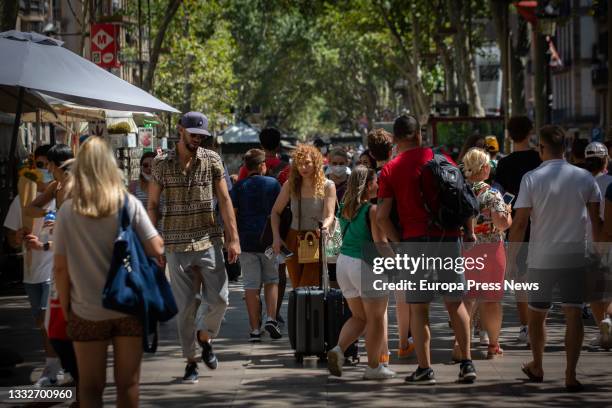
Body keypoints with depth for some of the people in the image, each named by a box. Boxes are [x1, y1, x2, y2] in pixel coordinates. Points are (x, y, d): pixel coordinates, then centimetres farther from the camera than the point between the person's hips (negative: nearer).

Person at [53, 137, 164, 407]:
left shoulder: (68, 211, -6)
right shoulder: (129, 204, -7)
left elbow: (60, 267, -5)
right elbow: (156, 250, -9)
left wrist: (66, 306, 6)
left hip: (87, 312, 0)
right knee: (127, 384, 10)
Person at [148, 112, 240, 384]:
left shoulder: (212, 160, 4)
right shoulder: (162, 164, 2)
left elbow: (224, 200, 3)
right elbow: (152, 205, 5)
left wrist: (233, 238, -2)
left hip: (209, 241, 1)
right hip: (177, 245, -1)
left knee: (219, 300, -3)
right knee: (185, 305, 2)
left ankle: (204, 335, 27)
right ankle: (190, 361, 13)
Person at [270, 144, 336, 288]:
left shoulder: (327, 186, -5)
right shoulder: (290, 185, 2)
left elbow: (329, 215, -13)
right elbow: (275, 212, 9)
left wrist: (325, 226, -36)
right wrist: (276, 237, -3)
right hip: (294, 240, 4)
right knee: (297, 288, 8)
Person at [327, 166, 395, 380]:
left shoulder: (344, 209, 7)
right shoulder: (372, 210, -14)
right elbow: (380, 243, -16)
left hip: (344, 261, 7)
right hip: (366, 265, -7)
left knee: (358, 317, 18)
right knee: (376, 319, 7)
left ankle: (339, 348, -4)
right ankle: (374, 367, 11)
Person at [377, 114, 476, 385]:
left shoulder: (390, 170, 0)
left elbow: (382, 216, -7)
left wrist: (398, 243, 2)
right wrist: (469, 232, 12)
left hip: (415, 241, -2)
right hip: (449, 238, 2)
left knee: (418, 308, 5)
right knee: (455, 303, 10)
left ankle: (425, 369, 3)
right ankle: (467, 364, 7)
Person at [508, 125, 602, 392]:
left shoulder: (532, 179, -7)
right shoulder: (584, 178, -1)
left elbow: (519, 224, -8)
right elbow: (597, 221, 3)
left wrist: (511, 260, -1)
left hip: (541, 259, -1)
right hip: (575, 257, 1)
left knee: (537, 314, 16)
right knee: (574, 315, 1)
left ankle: (537, 368, 29)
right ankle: (570, 375, -5)